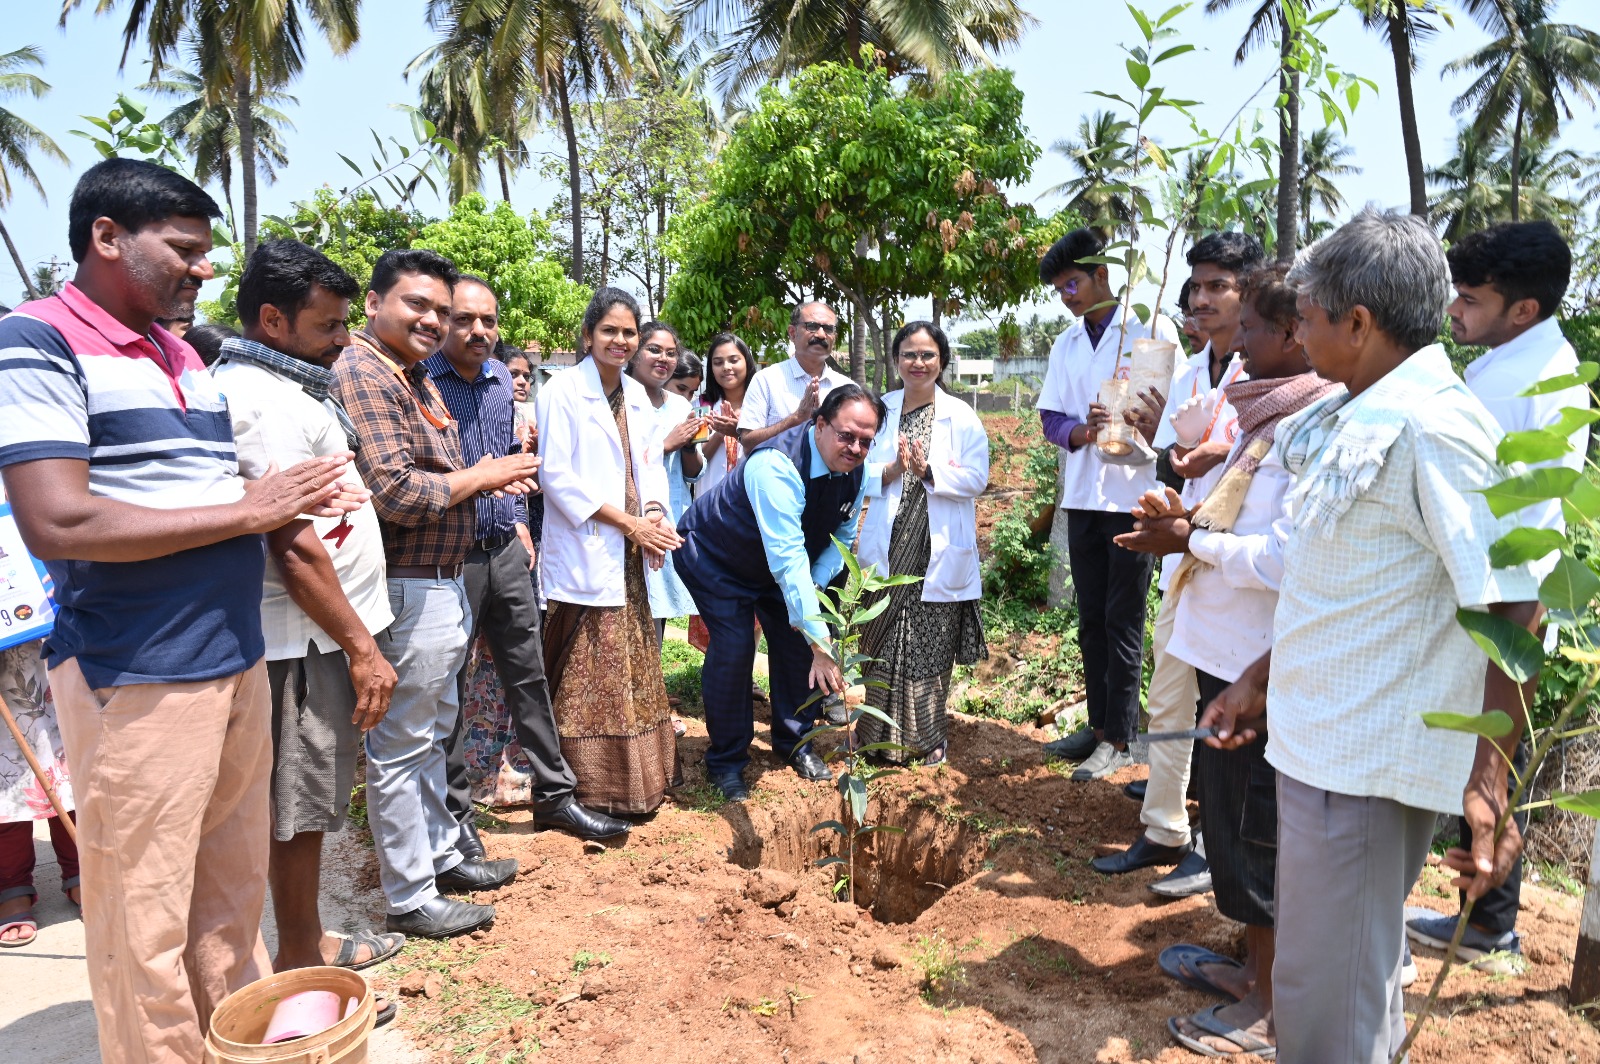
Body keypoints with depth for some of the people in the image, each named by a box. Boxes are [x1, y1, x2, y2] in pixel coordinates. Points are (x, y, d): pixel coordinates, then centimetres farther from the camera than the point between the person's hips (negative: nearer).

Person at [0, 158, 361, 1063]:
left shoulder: (182, 355, 15)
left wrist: (297, 505, 1)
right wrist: (245, 511, -15)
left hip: (238, 663, 8)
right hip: (137, 680, -8)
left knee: (234, 898, 19)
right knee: (149, 930, 5)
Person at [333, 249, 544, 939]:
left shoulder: (416, 377, 15)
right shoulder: (362, 374, -17)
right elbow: (396, 493, -25)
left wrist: (489, 478, 4)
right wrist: (480, 476, -13)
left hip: (441, 586, 11)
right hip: (408, 592, -11)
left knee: (433, 731, 21)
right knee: (401, 747, 2)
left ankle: (440, 854, 37)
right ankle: (410, 899, 16)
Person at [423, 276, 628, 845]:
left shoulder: (501, 378, 10)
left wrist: (520, 520, 14)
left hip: (506, 551, 6)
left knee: (529, 676, 13)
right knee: (447, 689, 6)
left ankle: (555, 795, 24)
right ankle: (454, 812, 21)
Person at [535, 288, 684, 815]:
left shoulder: (636, 394, 13)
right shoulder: (562, 391, -8)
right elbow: (556, 477, -14)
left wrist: (657, 514, -5)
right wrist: (629, 523, -15)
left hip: (630, 556, 7)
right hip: (586, 555, -7)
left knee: (633, 666, 13)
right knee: (587, 676, -2)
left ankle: (637, 775, 25)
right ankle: (592, 787, 9)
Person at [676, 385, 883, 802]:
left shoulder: (854, 470, -15)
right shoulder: (776, 466, -40)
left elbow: (842, 536, 0)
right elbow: (788, 560, -47)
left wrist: (812, 587, -18)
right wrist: (821, 643, -50)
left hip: (776, 562, 7)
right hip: (715, 558, -7)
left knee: (796, 639, 2)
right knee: (733, 646, -17)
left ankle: (793, 743, 24)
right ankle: (726, 761, 2)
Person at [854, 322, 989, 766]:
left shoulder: (961, 416, 2)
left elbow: (976, 477, -6)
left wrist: (928, 472, -19)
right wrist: (891, 471, -15)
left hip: (940, 550, -1)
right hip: (889, 548, 2)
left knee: (932, 646, 3)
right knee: (883, 643, 4)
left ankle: (928, 736, 20)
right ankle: (881, 733, 19)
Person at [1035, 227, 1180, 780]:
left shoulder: (1151, 329, -4)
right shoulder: (1065, 345, 13)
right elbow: (1051, 418, 6)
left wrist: (1128, 425, -25)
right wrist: (1083, 431, -15)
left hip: (1133, 496, -6)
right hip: (1083, 497, 6)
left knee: (1122, 621, 0)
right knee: (1090, 619, 12)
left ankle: (1119, 739, 10)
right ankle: (1098, 724, 25)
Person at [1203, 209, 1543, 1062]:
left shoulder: (1429, 424, -19)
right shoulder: (1354, 420, 10)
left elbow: (1512, 605, -22)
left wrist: (1490, 774, -25)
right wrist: (1259, 681, 17)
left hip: (1364, 766, -9)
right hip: (1319, 741, 9)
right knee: (1360, 973, 25)